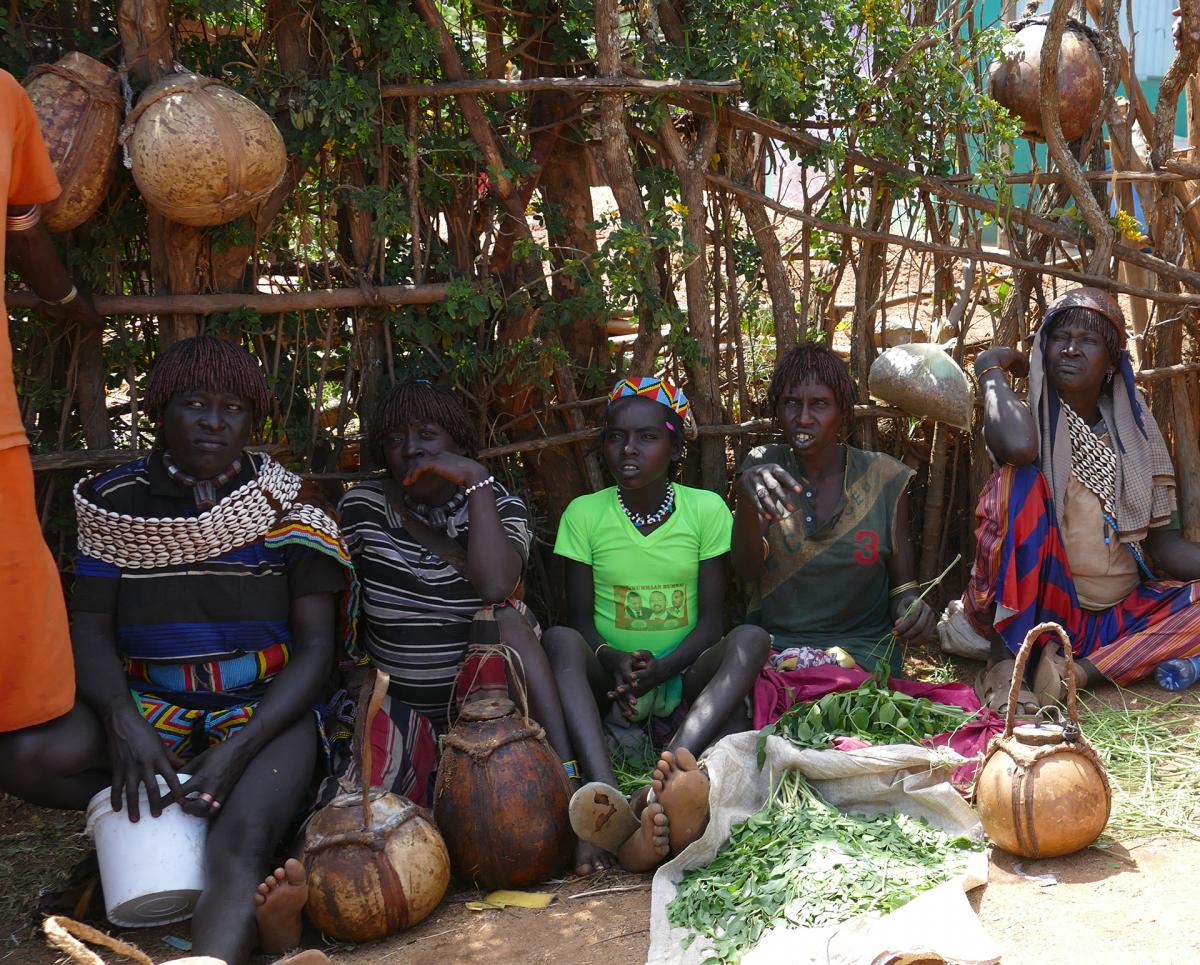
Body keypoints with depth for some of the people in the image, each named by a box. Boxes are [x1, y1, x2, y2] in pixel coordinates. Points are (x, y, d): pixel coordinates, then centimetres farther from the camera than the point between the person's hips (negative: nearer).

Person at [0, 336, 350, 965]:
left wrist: (238, 750, -20)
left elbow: (315, 647, -4)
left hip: (265, 709, -3)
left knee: (241, 845, -34)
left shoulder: (287, 508, 0)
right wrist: (123, 721, -22)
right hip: (150, 707, 3)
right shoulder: (117, 504, 5)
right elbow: (90, 629, 2)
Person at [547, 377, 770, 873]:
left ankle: (668, 770, -53)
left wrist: (660, 669, -20)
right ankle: (607, 793, -54)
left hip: (682, 676, 0)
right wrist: (611, 661, -21)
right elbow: (579, 616, 1)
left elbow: (710, 619, -3)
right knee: (559, 640, -31)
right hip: (609, 679, 0)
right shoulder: (584, 514, 1)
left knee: (750, 640, -28)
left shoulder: (706, 509, 0)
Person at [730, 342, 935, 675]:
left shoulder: (883, 479, 0)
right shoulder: (764, 465, 4)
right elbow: (746, 570, -7)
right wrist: (747, 498, -25)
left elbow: (901, 583, 6)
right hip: (774, 644, 1)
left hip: (860, 648, -1)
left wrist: (909, 603, -19)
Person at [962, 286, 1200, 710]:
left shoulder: (1133, 430, 10)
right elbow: (1016, 445, -29)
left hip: (1117, 616, 4)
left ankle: (1082, 671, -26)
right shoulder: (1031, 417, -2)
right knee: (1020, 476, -27)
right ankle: (1004, 660, -30)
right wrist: (992, 369, -12)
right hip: (1025, 610, -4)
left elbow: (1162, 540, 8)